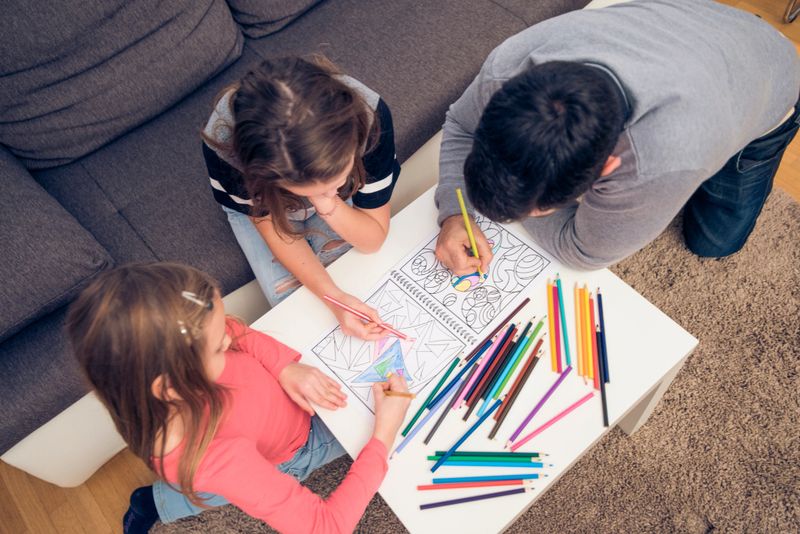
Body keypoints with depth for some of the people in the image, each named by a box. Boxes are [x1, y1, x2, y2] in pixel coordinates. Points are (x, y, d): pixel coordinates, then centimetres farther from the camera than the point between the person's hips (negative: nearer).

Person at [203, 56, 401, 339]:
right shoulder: (222, 139, -41)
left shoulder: (369, 114, -40)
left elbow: (373, 238, -27)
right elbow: (276, 229, -23)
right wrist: (334, 298, -36)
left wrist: (327, 203, -47)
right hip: (261, 206, -1)